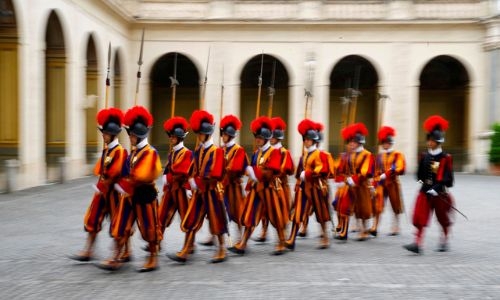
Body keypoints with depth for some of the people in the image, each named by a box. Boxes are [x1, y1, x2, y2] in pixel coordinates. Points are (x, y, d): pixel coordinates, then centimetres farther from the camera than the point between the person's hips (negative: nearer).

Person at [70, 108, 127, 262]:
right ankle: (87, 252, 15)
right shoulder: (105, 150, 9)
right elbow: (99, 170, 14)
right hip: (102, 190, 8)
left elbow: (116, 174, -21)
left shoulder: (120, 151, -16)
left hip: (113, 191, -8)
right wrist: (99, 186, -1)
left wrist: (101, 187, -16)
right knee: (92, 220, 8)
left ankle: (125, 253, 17)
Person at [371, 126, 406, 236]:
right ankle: (374, 228, -8)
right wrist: (374, 184, 9)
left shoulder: (398, 155, -3)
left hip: (393, 183, -3)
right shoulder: (379, 155, 11)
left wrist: (386, 174, -26)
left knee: (395, 207, 8)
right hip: (381, 184, 3)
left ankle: (395, 228, 18)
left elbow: (400, 169, -17)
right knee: (377, 206, -7)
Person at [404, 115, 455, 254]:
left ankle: (444, 242, 31)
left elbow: (448, 178, -12)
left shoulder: (446, 158, -8)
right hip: (425, 192, 3)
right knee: (420, 217, -8)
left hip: (440, 194, -3)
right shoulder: (424, 156, 5)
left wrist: (436, 188, -20)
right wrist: (423, 182, -2)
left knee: (443, 219, 13)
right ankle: (417, 244, -10)